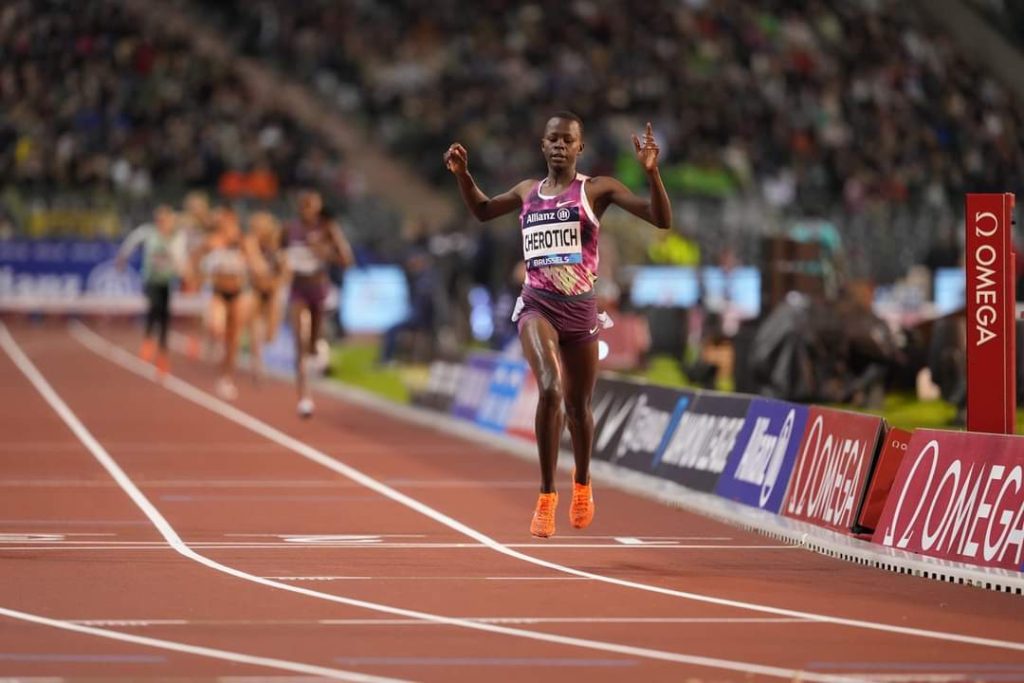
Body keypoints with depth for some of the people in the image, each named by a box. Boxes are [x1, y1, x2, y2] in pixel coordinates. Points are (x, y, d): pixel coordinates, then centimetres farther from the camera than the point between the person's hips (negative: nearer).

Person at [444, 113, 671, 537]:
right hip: (537, 306, 0)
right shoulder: (527, 192, 11)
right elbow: (482, 211, 31)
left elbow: (661, 220, -7)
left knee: (578, 405, 12)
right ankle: (546, 496, -19)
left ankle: (582, 482, 42)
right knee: (551, 387, -25)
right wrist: (462, 176, 14)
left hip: (580, 309, 0)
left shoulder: (597, 190, 0)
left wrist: (651, 172, -21)